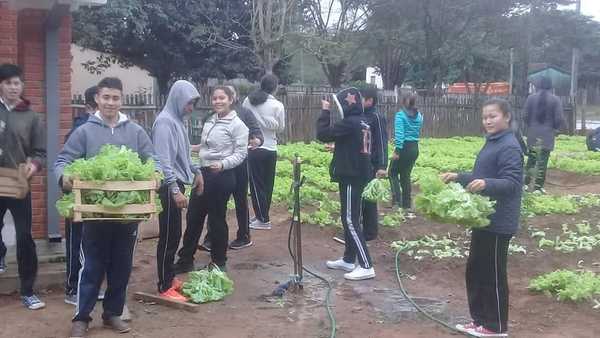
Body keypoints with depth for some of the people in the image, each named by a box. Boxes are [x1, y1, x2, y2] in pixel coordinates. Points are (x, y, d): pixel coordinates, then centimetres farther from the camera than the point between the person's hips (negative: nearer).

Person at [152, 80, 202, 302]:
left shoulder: (178, 121, 12)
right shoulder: (165, 122, -17)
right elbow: (163, 161, -23)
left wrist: (195, 171, 24)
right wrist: (175, 190, -26)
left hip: (177, 184, 9)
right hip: (169, 187, -9)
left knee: (174, 235, 15)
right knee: (168, 237, -3)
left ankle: (169, 278, 27)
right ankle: (165, 288, 5)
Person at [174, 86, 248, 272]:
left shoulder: (237, 124, -9)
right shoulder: (210, 121, 11)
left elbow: (241, 153, -12)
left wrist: (223, 164, -27)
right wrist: (198, 171, 16)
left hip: (222, 176, -7)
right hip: (204, 173, 7)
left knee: (216, 219, 3)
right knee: (193, 217, 10)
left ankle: (219, 262, 21)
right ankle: (185, 260, 22)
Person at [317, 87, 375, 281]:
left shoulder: (350, 122, -18)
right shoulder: (361, 122, 11)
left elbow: (322, 134, -16)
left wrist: (325, 112, -6)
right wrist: (336, 148, 15)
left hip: (350, 178, -10)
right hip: (357, 176, 10)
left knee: (351, 222, -7)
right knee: (349, 219, 16)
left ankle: (366, 266, -7)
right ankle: (348, 260, 25)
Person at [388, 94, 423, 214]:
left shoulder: (400, 115, -10)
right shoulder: (419, 116, 8)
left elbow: (399, 134, -19)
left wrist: (397, 150, -19)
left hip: (404, 148, -6)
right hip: (415, 148, 6)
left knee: (393, 173, 9)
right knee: (406, 175, 14)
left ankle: (397, 199, -7)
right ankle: (407, 204, 15)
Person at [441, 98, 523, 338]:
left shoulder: (509, 148, -17)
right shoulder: (491, 143, 13)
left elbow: (512, 183, -25)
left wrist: (486, 184, -39)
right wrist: (459, 178, 17)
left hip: (499, 222, -10)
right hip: (483, 219, 10)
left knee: (493, 275, 1)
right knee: (475, 271, 16)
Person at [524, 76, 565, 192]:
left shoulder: (531, 98, 0)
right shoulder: (556, 100, -5)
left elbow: (526, 116, 0)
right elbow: (559, 119, -8)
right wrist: (556, 129, 12)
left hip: (532, 134, 2)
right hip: (547, 135, -2)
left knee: (531, 159, 14)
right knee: (543, 161, 2)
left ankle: (526, 183, 13)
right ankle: (538, 186, 2)